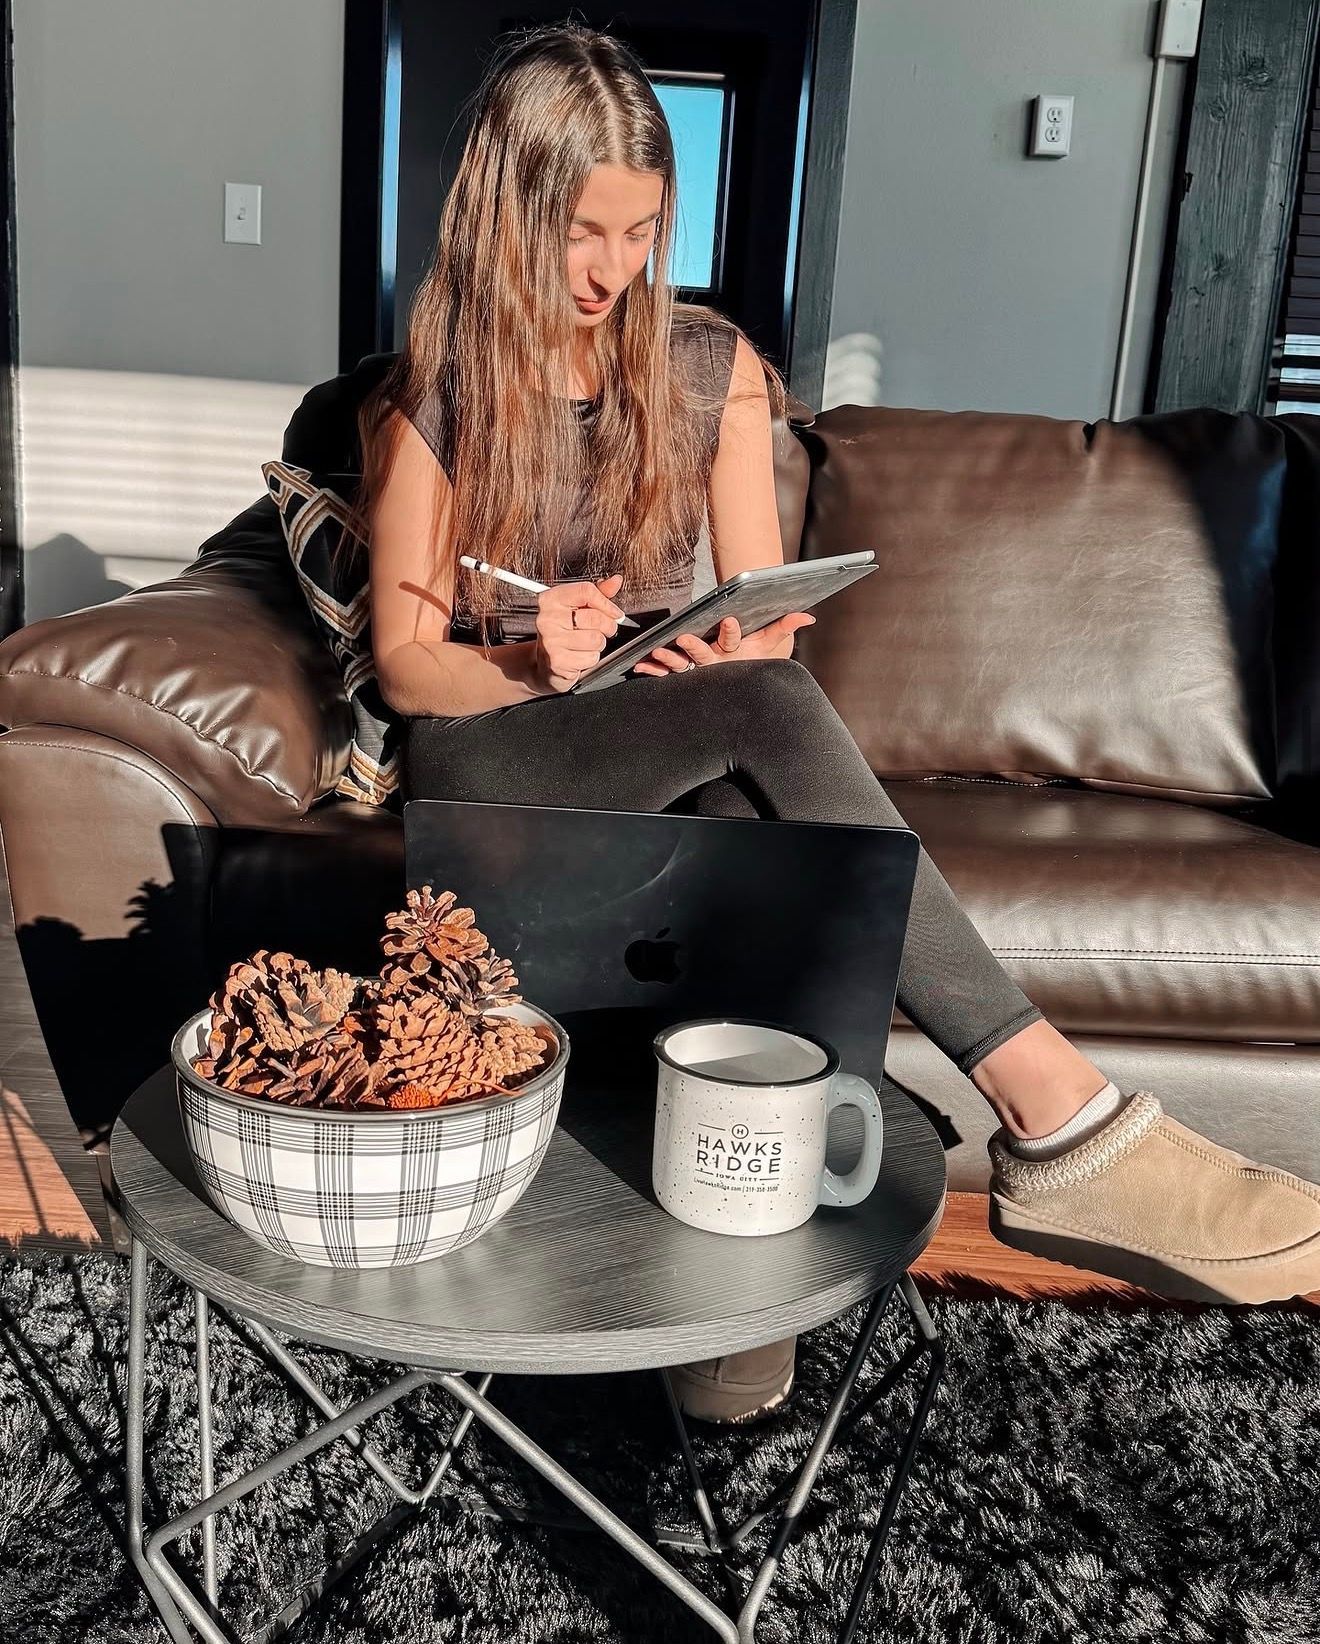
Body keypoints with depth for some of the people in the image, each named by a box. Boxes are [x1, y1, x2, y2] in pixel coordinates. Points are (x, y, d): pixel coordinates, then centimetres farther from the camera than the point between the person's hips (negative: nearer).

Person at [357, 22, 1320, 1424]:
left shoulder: (711, 367, 8)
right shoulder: (428, 401, 1)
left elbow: (769, 621, 7)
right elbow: (406, 664, -1)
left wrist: (729, 648, -17)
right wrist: (530, 660, -22)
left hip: (679, 759, 3)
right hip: (489, 761, -3)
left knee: (757, 839, -36)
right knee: (766, 712, -34)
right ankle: (1059, 1114, -39)